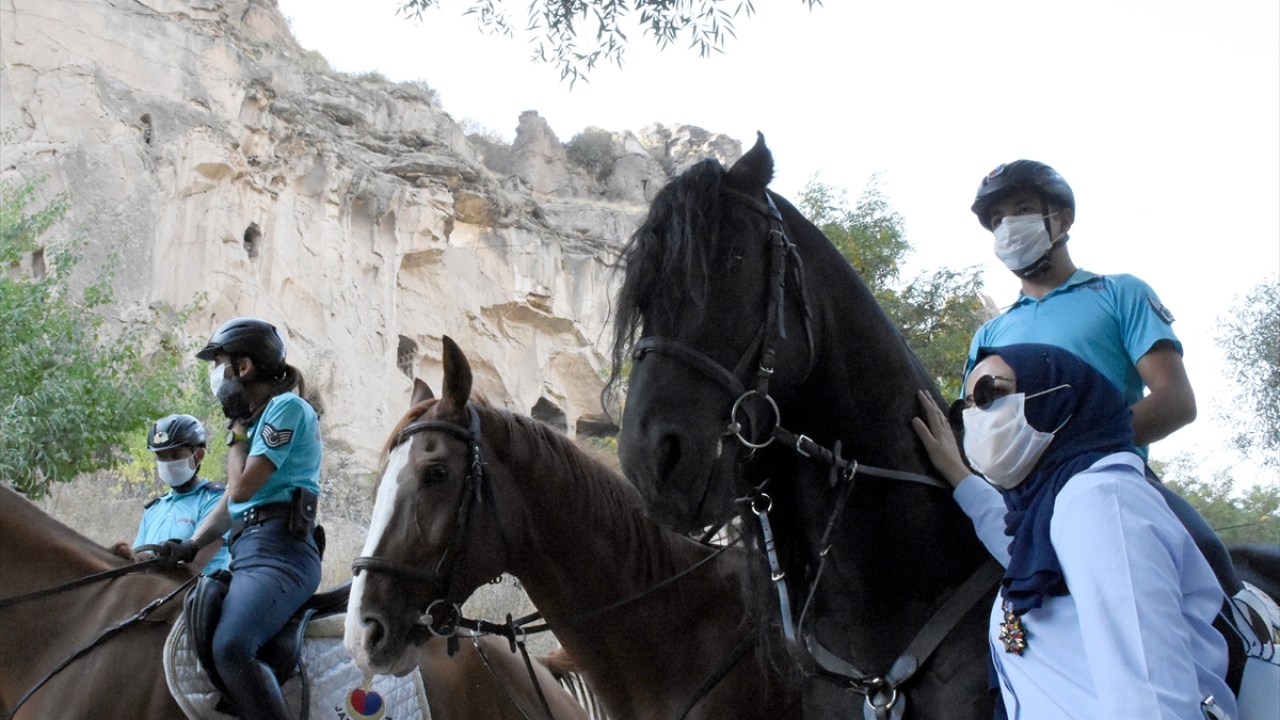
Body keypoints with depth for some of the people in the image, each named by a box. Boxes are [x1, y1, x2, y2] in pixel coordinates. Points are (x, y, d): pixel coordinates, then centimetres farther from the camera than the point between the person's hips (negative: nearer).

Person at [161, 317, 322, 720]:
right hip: (248, 551, 10)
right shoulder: (257, 418, 25)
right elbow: (230, 504, 25)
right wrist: (188, 547, 13)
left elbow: (241, 487, -11)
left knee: (230, 647, -32)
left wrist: (236, 429, 4)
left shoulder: (287, 407, -3)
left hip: (278, 551, -10)